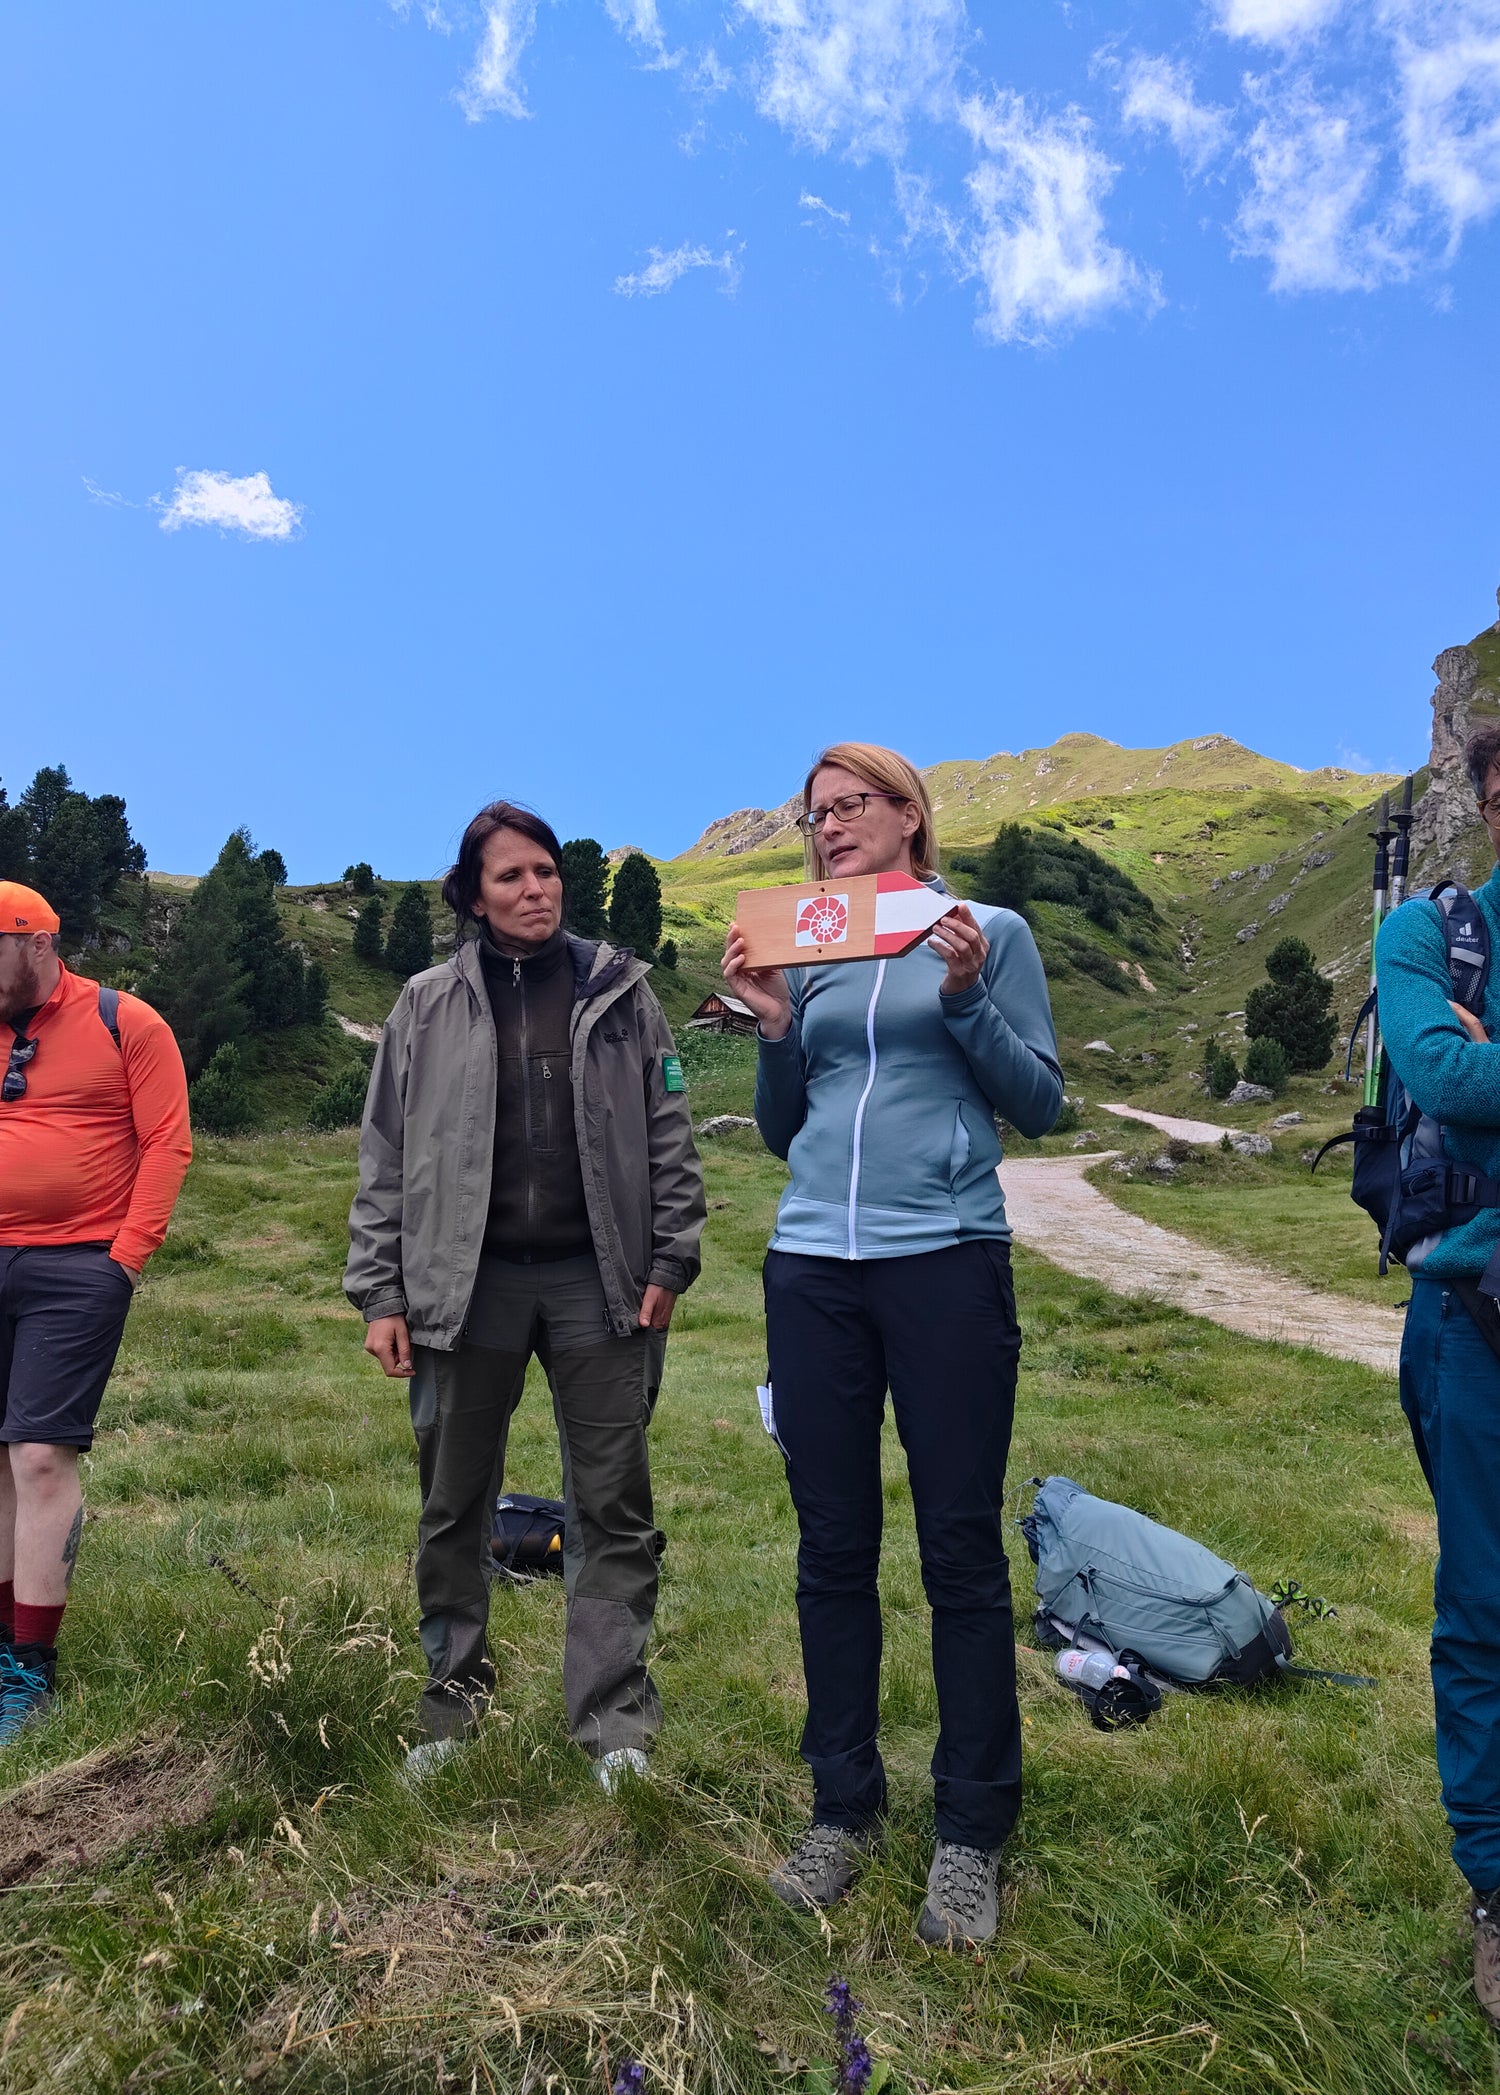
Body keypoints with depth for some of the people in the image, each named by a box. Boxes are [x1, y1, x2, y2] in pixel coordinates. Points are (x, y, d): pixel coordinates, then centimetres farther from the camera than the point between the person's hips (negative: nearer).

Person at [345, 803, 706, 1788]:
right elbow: (386, 1159, 6)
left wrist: (669, 1262, -1)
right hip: (465, 1282, 1)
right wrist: (381, 1292, 1)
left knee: (613, 1508, 5)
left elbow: (669, 1136, 5)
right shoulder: (429, 1005, 6)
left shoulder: (620, 991, 6)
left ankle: (614, 1720, 18)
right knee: (454, 1508, 12)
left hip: (597, 1279, 0)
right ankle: (456, 1693, 32)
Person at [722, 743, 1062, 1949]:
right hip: (812, 1270, 4)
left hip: (947, 1262, -3)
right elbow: (781, 1134, 14)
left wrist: (966, 998, -13)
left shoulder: (989, 933, 3)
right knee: (833, 1547, 10)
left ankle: (973, 1831, 20)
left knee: (961, 1549, 3)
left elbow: (1040, 1105, 0)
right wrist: (774, 1028, -2)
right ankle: (844, 1806, 27)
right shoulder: (806, 953, 12)